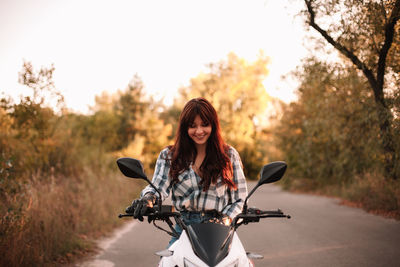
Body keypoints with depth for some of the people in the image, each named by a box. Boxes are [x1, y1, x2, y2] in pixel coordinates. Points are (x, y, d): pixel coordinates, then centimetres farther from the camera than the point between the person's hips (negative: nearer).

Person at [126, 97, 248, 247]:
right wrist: (148, 198, -25)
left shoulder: (229, 155, 10)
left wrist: (225, 220, -7)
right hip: (185, 227, 0)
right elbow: (158, 186, -3)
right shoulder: (169, 156, 11)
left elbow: (239, 198, 10)